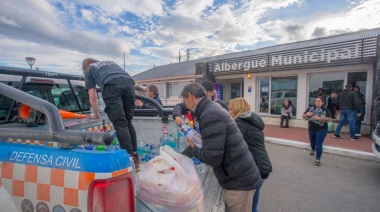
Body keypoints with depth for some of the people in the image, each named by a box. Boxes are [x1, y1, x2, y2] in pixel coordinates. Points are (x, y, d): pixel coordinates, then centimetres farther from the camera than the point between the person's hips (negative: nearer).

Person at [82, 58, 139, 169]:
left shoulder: (89, 69, 31)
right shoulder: (111, 63, 44)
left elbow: (93, 97, 27)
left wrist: (96, 115, 39)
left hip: (111, 85, -4)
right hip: (128, 82, 4)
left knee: (120, 124, -7)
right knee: (128, 122, 9)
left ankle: (130, 159, -15)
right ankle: (135, 158, 6)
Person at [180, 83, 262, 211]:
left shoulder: (210, 115, -26)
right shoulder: (211, 108, 6)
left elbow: (212, 158, -26)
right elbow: (207, 143, 16)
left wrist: (193, 148, -7)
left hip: (239, 181, -9)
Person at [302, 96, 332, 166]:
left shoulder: (325, 110, -11)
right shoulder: (311, 108, -4)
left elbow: (329, 119, -20)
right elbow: (303, 116, 1)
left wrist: (319, 118, -29)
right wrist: (307, 114, -21)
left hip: (321, 130, -4)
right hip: (311, 129, 4)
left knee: (318, 144, -8)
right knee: (312, 142, 25)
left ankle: (318, 159, 4)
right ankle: (313, 150, 57)